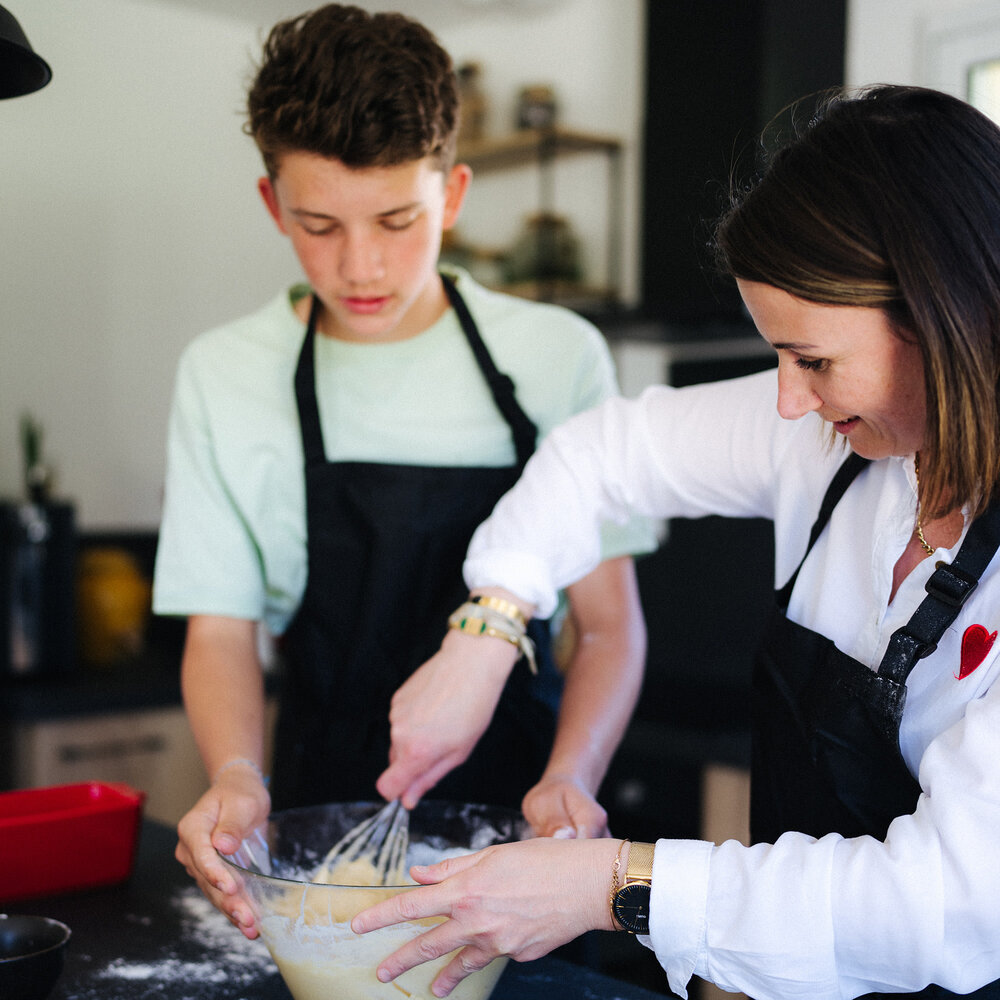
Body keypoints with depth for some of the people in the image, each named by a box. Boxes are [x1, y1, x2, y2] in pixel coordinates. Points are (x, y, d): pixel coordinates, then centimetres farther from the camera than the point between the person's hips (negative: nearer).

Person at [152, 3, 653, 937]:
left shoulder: (556, 355, -4)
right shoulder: (224, 377, -2)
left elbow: (609, 623, -2)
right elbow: (221, 627, 0)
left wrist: (570, 778, -19)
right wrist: (236, 775, -19)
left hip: (518, 824, -1)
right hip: (319, 830, 1)